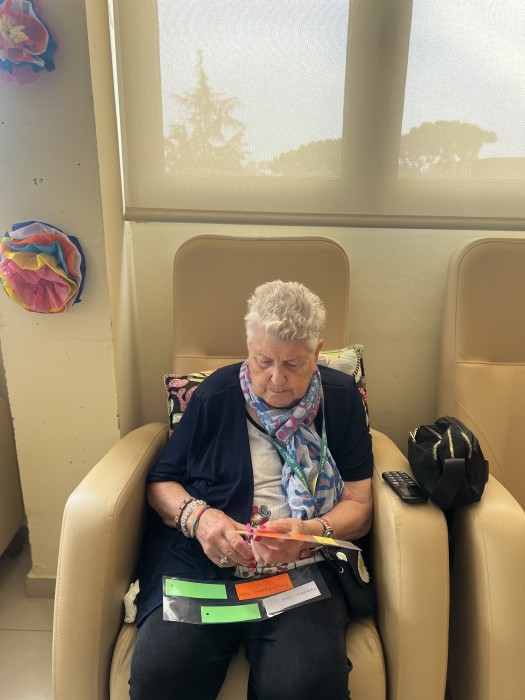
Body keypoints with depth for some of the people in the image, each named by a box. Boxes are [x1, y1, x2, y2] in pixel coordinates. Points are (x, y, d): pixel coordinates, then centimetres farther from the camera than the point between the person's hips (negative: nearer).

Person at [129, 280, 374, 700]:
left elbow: (359, 505, 4)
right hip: (201, 558, 1)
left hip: (302, 569, 0)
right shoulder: (217, 394, 3)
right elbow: (161, 483, 9)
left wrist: (311, 531, -17)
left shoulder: (341, 400, 4)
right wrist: (197, 516, -12)